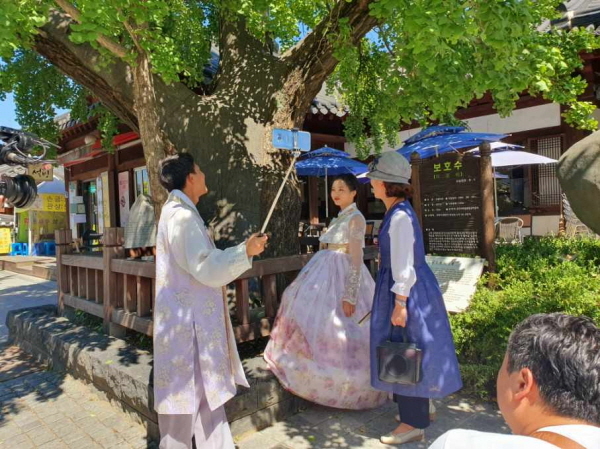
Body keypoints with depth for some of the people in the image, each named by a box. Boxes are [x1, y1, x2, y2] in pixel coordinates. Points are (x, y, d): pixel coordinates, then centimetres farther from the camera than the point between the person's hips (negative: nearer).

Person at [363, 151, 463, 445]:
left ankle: (413, 424, 16)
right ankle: (419, 408, 37)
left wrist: (400, 303, -22)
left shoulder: (400, 217, -21)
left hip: (407, 291, -10)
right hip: (402, 288, 10)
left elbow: (404, 265, -23)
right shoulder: (397, 212, 10)